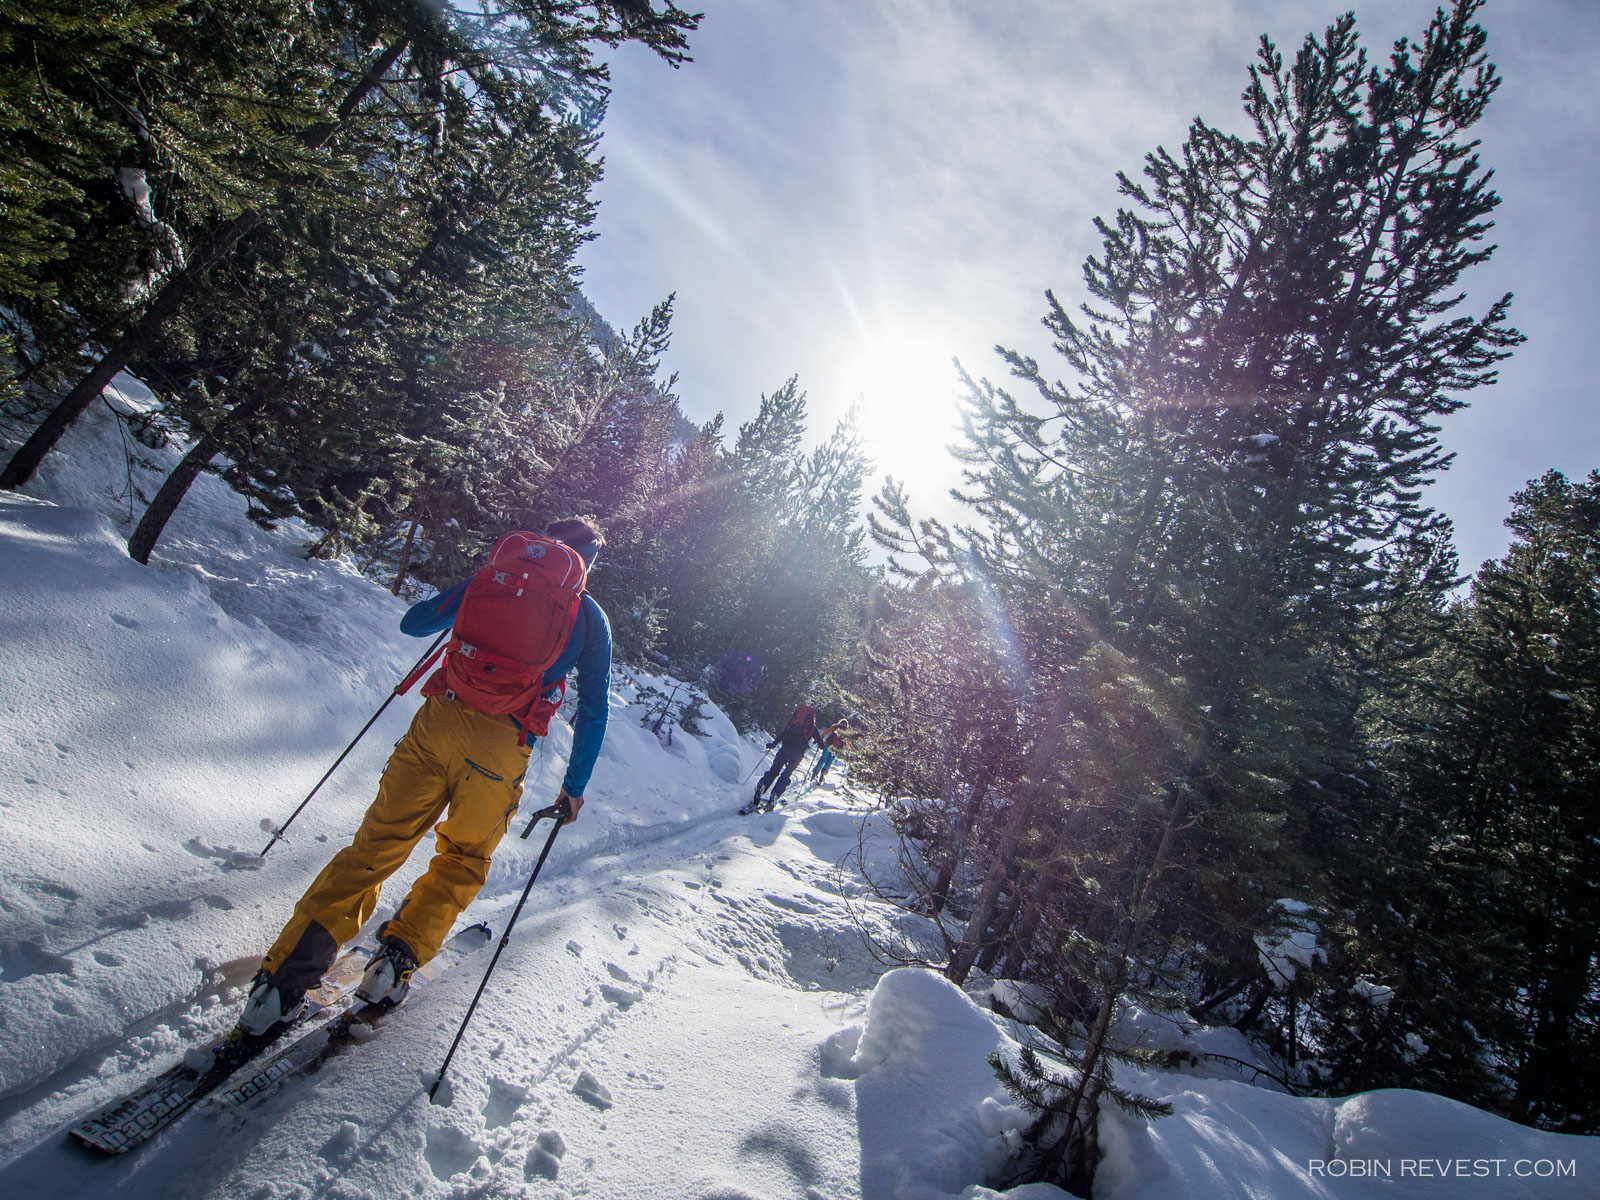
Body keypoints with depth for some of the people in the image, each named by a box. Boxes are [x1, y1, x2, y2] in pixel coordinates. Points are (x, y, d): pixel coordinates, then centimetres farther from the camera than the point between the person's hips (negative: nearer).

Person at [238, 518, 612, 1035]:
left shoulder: (494, 575, 11)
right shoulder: (590, 617, 7)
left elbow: (413, 624, 17)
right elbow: (593, 711, 7)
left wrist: (458, 612, 38)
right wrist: (574, 788, 16)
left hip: (438, 721, 2)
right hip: (501, 746, -1)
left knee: (376, 844, 11)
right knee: (463, 860, 23)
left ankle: (282, 977, 11)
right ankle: (397, 958, 13)